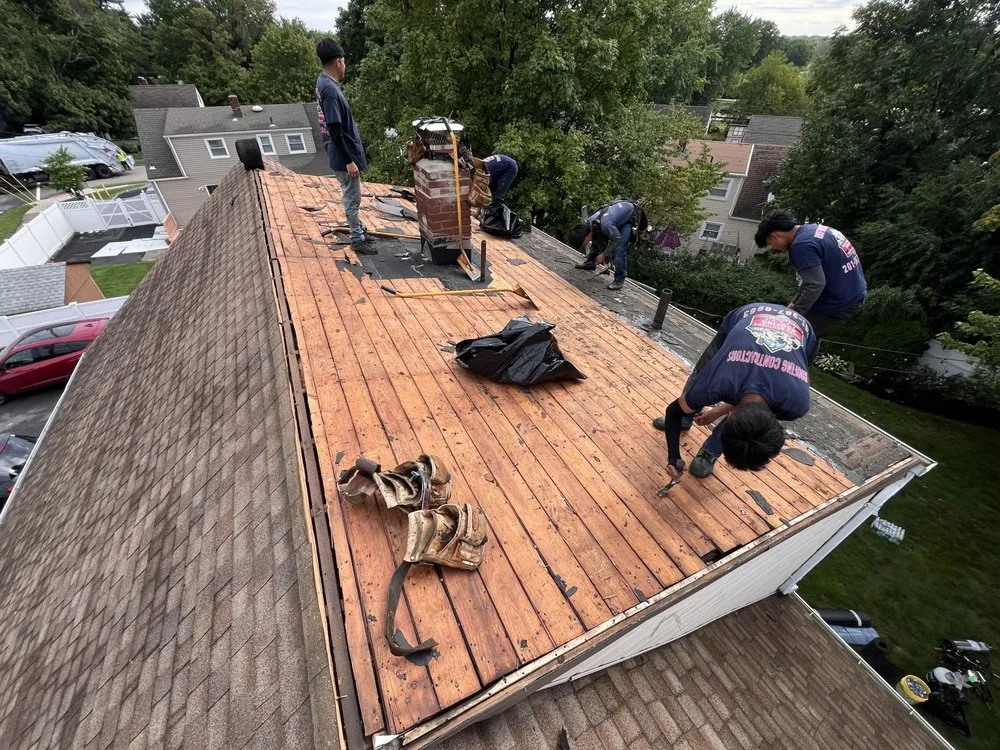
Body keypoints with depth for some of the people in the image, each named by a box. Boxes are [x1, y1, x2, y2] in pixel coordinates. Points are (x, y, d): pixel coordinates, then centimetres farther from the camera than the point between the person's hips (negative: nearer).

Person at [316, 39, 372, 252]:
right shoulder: (330, 90, -21)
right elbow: (335, 131, -25)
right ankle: (357, 239, 10)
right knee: (353, 197, -1)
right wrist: (349, 161, -24)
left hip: (346, 151, 10)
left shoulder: (324, 81, 11)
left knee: (353, 195, 19)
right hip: (344, 155, -10)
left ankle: (358, 230, 32)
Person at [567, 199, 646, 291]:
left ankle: (620, 279, -9)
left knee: (619, 247, -20)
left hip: (630, 217, -8)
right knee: (597, 239, 4)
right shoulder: (589, 223, -15)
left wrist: (603, 254, -21)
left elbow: (618, 239, -28)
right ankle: (590, 263, 24)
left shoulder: (605, 225, -41)